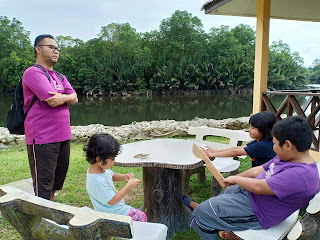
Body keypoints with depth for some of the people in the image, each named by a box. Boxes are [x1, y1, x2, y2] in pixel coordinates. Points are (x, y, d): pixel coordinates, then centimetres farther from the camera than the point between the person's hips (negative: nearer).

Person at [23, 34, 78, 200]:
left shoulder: (60, 77, 18)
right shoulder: (33, 72, -8)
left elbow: (74, 98, 6)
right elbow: (51, 99, -19)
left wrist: (62, 98, -15)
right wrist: (66, 97, 0)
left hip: (63, 136, 8)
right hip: (42, 138, -8)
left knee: (56, 182, 17)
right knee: (43, 186, -1)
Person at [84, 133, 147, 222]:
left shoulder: (102, 168, -6)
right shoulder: (98, 182, -35)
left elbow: (112, 175, 15)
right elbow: (112, 201, -29)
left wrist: (124, 176, -5)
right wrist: (129, 186, -25)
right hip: (111, 213, -9)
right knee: (141, 216, -3)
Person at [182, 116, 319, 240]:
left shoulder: (300, 174, -30)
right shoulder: (285, 158, 0)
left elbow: (259, 187, -28)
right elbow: (258, 171, 9)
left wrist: (235, 179, -12)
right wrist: (235, 179, 10)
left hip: (257, 213, -9)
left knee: (203, 212, -2)